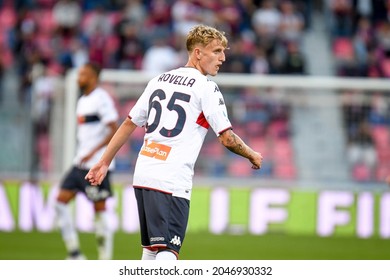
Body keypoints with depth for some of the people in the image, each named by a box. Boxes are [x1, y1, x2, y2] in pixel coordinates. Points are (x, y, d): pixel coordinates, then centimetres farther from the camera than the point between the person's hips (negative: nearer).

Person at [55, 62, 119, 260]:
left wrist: (92, 152, -22)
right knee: (61, 200, 1)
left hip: (98, 164, -9)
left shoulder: (102, 99, -12)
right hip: (81, 162, 9)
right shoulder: (82, 101, 16)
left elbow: (114, 131, -17)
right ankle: (74, 254, 3)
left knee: (99, 207, -4)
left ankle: (105, 258, 4)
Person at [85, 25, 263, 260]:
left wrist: (104, 162, 24)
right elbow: (227, 138, -8)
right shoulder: (206, 88, -5)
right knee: (168, 253, -12)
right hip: (173, 182, -7)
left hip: (142, 175, 7)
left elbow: (129, 124, 18)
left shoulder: (159, 80, 15)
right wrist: (253, 156, 11)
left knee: (151, 249, 18)